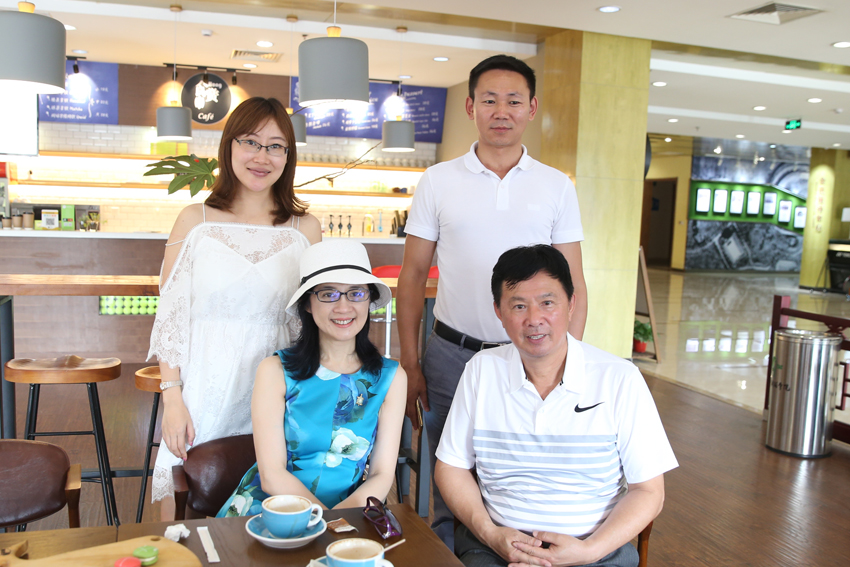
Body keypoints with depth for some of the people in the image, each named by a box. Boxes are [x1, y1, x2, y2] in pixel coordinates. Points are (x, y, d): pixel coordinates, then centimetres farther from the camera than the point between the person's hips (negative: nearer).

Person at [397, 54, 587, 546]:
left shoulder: (557, 187, 3)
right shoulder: (438, 182, 2)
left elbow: (573, 284, 4)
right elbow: (413, 275, 4)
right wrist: (410, 364, 1)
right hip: (452, 353, 0)